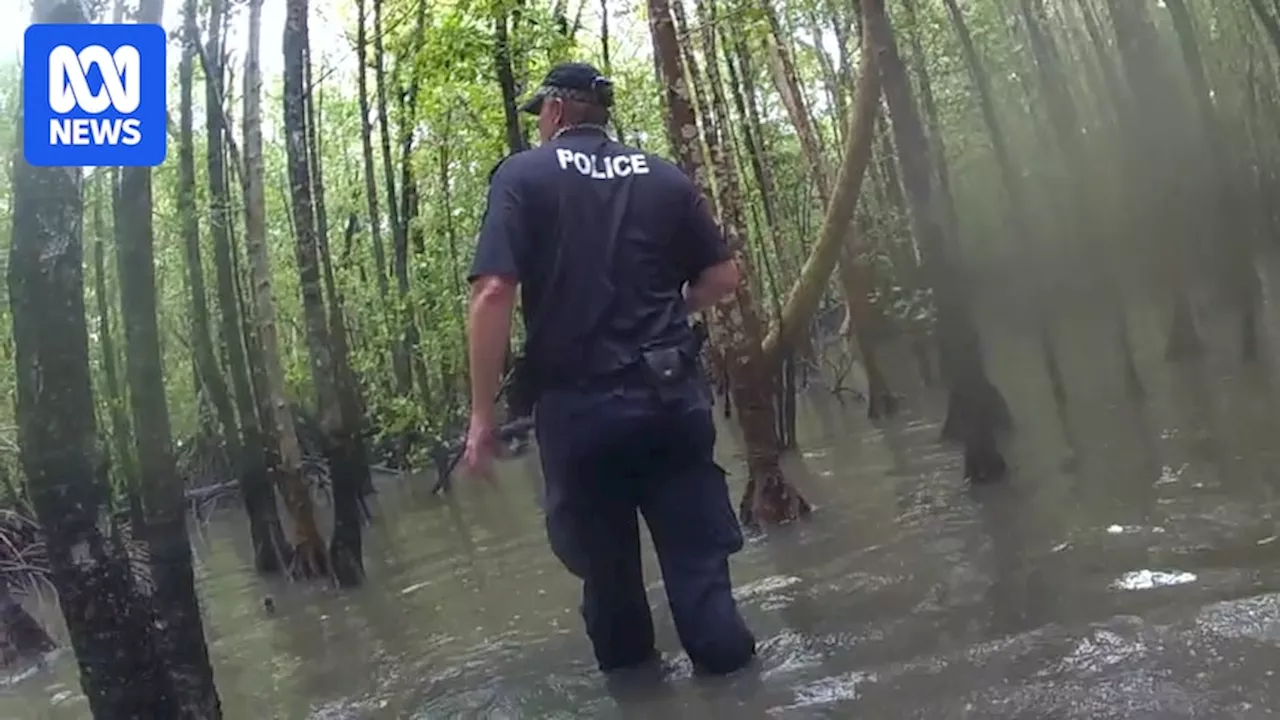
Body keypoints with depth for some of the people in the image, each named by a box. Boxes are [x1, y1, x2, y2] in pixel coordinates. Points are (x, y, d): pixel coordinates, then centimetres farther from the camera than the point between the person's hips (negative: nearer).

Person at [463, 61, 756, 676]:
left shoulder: (522, 175, 0)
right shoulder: (664, 177, 10)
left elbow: (493, 293, -12)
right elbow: (722, 277, 11)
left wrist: (483, 414, -9)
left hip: (579, 405, -2)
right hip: (671, 395, 2)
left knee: (606, 563, 13)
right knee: (697, 555, 8)